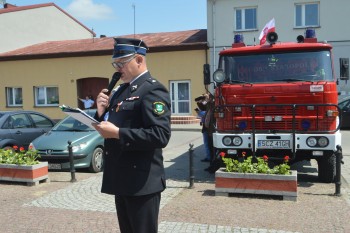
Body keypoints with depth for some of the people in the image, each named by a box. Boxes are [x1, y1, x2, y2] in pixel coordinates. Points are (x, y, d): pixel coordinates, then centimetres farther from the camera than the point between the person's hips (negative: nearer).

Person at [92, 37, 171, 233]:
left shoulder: (153, 90, -14)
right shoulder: (122, 90, 14)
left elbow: (161, 135, -25)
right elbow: (113, 125, 19)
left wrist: (117, 133, -25)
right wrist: (102, 113, -1)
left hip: (142, 182, -9)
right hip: (122, 180, 9)